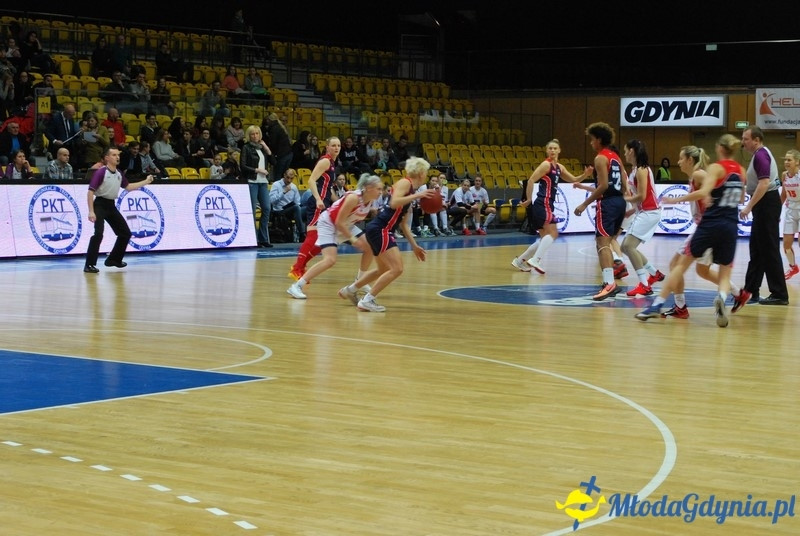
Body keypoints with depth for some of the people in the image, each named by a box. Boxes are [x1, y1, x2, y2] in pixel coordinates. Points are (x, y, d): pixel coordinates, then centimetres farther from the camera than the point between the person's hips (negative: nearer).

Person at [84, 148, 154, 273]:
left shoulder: (119, 174, 7)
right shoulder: (101, 172, -15)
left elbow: (128, 186, 23)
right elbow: (90, 192, -18)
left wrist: (146, 181, 17)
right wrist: (91, 211, -25)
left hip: (111, 206, 8)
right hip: (100, 205, -8)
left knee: (125, 233, 12)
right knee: (98, 234, -22)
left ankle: (113, 259, 27)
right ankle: (89, 265, -16)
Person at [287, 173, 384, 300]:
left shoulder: (371, 201, -8)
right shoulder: (354, 198, -30)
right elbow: (339, 222, -26)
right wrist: (352, 239, -21)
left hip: (346, 225, 9)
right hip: (328, 223, -9)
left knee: (369, 248, 4)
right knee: (330, 260, -24)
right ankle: (296, 286, -21)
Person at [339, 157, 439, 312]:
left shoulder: (412, 190, 20)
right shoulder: (405, 183, -7)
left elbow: (404, 223, 24)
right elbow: (394, 202, -26)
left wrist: (414, 245, 23)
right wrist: (417, 196, -25)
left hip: (381, 230, 10)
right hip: (379, 229, -10)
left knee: (384, 270, 26)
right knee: (397, 268, -15)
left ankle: (349, 290, 39)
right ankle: (367, 300, -10)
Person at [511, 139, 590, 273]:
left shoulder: (559, 167, 16)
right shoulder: (546, 164, -10)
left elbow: (574, 179, 24)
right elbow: (531, 181, -17)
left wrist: (585, 175, 5)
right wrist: (529, 200, -14)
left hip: (548, 205, 9)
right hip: (543, 204, -9)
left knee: (546, 237, 13)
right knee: (553, 233, -16)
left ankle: (520, 260, 18)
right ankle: (535, 260, -23)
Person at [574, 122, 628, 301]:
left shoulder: (600, 158, -9)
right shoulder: (615, 157, 18)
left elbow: (603, 186, -18)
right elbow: (624, 185, 17)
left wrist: (585, 204, -16)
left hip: (607, 203, -10)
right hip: (619, 201, 10)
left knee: (602, 243, -15)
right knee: (606, 242, 20)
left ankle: (610, 283, -29)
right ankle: (609, 281, 22)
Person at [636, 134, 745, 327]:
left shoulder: (716, 168, -6)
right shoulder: (741, 170, 11)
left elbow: (703, 192, -22)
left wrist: (676, 200, -16)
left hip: (710, 224, -4)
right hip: (731, 226, 4)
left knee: (682, 264, 6)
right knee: (725, 274, 10)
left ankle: (657, 305, 1)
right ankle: (721, 297, -25)